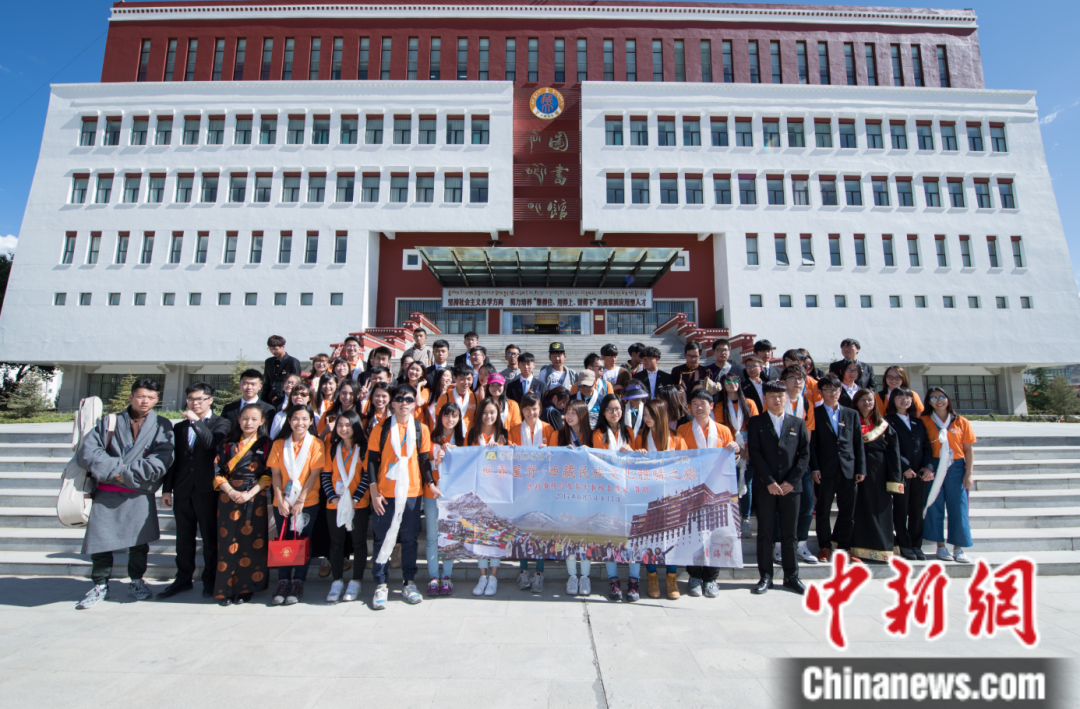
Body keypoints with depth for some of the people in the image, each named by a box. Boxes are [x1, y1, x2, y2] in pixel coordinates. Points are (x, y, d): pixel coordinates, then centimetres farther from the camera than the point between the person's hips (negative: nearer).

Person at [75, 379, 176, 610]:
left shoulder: (161, 426, 3)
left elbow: (160, 461, -8)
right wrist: (115, 468, -14)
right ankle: (100, 586, 23)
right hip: (106, 493, 1)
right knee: (100, 539, 4)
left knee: (139, 540, 7)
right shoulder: (109, 422, 8)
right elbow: (86, 451, -3)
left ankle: (136, 582, 25)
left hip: (139, 495, -1)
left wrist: (126, 472, -13)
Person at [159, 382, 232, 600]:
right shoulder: (179, 427, 15)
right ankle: (183, 579, 25)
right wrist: (166, 488, 11)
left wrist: (196, 421, -19)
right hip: (183, 490, 5)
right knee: (184, 537, 12)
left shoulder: (221, 424, 1)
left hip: (207, 489, -4)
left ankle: (210, 580, 14)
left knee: (210, 537, 3)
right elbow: (173, 459, 15)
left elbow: (212, 443, -20)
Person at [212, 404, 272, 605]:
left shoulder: (266, 444, 3)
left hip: (255, 497, -1)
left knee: (251, 542, 0)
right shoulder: (228, 443, 8)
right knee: (228, 542, 1)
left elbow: (269, 474, -2)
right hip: (229, 496, 1)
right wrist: (231, 492, -10)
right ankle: (226, 589, 11)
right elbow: (218, 471, 4)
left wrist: (250, 493, -12)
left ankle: (245, 588, 11)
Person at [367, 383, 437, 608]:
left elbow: (424, 460, 7)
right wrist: (374, 491, -6)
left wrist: (431, 484, -4)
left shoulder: (421, 429, 5)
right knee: (383, 539, 5)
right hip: (385, 494, -1)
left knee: (410, 539, 9)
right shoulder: (381, 428, 1)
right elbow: (372, 460, 0)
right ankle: (381, 585, 17)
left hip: (412, 492, 1)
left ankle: (409, 583, 22)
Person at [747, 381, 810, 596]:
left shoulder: (797, 423, 8)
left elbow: (805, 454, 3)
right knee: (764, 532, 5)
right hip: (764, 486, -1)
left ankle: (791, 576, 20)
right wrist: (769, 481, -11)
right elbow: (755, 454, -4)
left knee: (790, 532, 9)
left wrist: (791, 481, -7)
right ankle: (766, 576, 14)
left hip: (790, 487, 1)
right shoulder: (756, 423, 3)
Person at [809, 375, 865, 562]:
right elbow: (812, 444, -2)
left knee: (848, 511, 8)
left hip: (848, 469, 3)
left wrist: (861, 468, 4)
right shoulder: (815, 414, 2)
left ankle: (843, 545, 22)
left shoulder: (852, 414, 12)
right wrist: (814, 468, -9)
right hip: (825, 470, -3)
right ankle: (825, 545, 16)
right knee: (823, 510, 5)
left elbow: (858, 444, 10)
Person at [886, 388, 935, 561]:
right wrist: (904, 467, -14)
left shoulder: (918, 422, 16)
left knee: (917, 510, 8)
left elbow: (926, 445, 10)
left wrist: (927, 466, -4)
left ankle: (916, 545, 16)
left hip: (919, 473, 5)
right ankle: (904, 545, 11)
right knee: (901, 509, 2)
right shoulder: (889, 421, -1)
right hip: (900, 472, -4)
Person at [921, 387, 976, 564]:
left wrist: (968, 474, -1)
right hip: (934, 468, -1)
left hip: (956, 468, 1)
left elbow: (969, 450, 4)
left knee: (958, 506, 1)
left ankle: (958, 548, 11)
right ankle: (940, 546, 14)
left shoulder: (961, 422, 5)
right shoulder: (925, 421, 2)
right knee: (935, 506, 3)